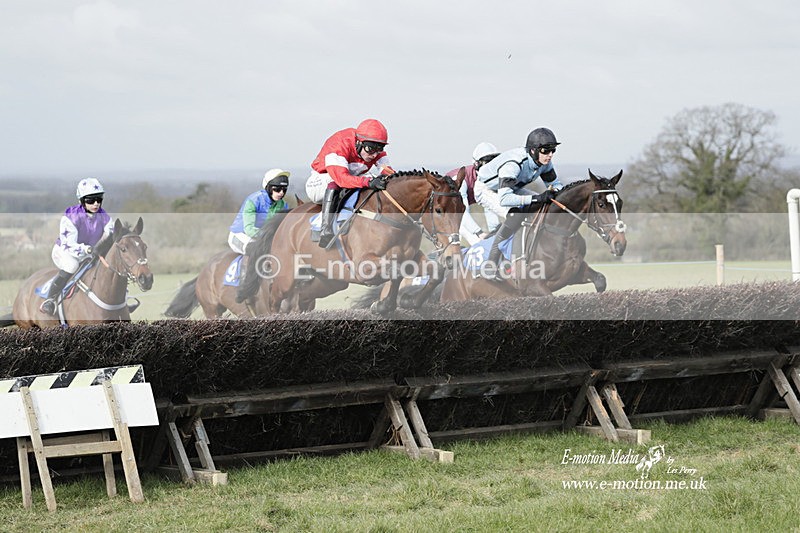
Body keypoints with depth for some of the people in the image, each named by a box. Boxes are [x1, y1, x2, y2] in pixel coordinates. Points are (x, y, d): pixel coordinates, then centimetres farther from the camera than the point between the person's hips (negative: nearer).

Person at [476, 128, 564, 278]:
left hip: (512, 188, 8)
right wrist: (537, 198, -51)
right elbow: (504, 199, -48)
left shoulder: (544, 162, -16)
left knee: (547, 205, -6)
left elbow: (555, 184, 1)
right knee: (516, 213, -32)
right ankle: (491, 264, -29)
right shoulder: (513, 164, -39)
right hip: (486, 191, -8)